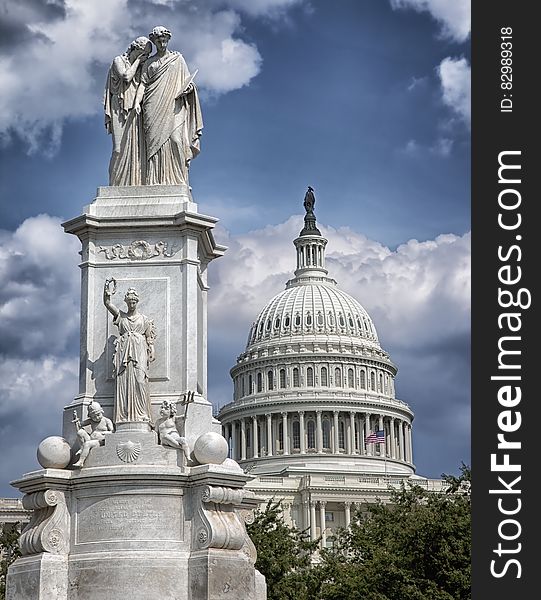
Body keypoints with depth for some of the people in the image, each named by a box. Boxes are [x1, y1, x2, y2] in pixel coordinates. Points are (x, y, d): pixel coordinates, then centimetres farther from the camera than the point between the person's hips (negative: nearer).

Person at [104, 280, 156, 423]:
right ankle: (124, 415, -11)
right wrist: (107, 289, -6)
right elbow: (107, 303, 7)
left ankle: (140, 414, -15)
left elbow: (149, 338, 9)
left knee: (139, 380, -12)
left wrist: (151, 352, -4)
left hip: (139, 351, -1)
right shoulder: (120, 316, 17)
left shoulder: (144, 319, 15)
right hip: (123, 351, 1)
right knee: (123, 381, -8)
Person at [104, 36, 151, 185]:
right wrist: (137, 61, 1)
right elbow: (126, 76, -11)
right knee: (121, 147, -13)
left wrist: (138, 102, -13)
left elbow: (141, 85, 4)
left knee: (136, 147, -6)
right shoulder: (118, 60, 7)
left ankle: (134, 186, -10)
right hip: (120, 108, -5)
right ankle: (117, 187, -14)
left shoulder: (141, 66, 19)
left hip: (135, 109, 5)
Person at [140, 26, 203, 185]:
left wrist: (187, 88, -7)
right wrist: (139, 102, -1)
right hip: (154, 109, 1)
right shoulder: (149, 63, 19)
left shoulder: (177, 58, 17)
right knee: (155, 141, -11)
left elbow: (186, 80, 15)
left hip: (174, 106, -1)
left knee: (175, 139, -16)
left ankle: (177, 179, -18)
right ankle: (155, 180, -16)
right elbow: (143, 84, 15)